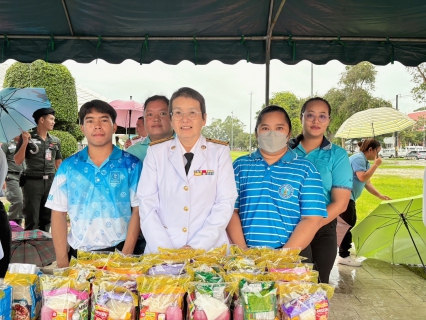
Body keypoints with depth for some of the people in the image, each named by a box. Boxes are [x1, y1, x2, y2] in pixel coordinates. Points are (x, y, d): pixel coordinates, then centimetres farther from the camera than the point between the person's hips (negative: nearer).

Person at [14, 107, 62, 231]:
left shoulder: (55, 141, 11)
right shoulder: (27, 138, -1)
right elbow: (18, 161, -5)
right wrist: (25, 142, -15)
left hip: (51, 182, 4)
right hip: (32, 182, -4)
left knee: (46, 219, 12)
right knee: (31, 220, 1)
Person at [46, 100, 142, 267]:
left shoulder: (130, 164, -2)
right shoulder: (68, 166, 4)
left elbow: (137, 210, -4)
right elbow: (58, 213, 4)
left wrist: (126, 255, -11)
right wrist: (62, 260, -2)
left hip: (118, 252, -2)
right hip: (78, 254, 2)